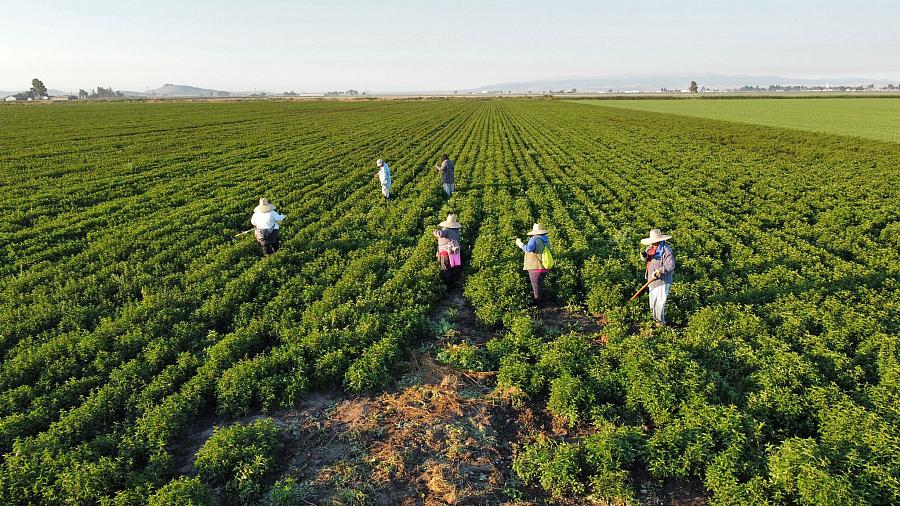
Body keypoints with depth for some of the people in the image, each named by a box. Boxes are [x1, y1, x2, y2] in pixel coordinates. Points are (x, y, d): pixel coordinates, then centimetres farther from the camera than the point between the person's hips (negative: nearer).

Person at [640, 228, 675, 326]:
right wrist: (644, 255, -13)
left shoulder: (666, 250, -20)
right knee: (653, 300, 21)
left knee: (660, 301, -3)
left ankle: (660, 321, 10)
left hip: (662, 280, -8)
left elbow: (670, 266, -23)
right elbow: (646, 258, 11)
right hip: (652, 279, 8)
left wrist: (658, 271, -31)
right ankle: (655, 318, 40)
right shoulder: (652, 247, 5)